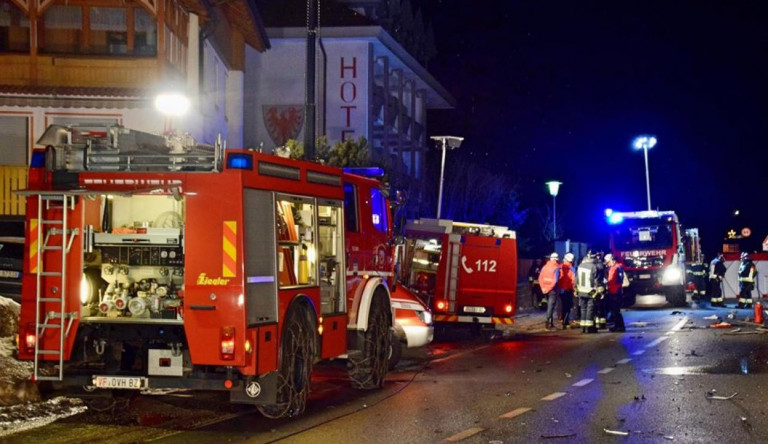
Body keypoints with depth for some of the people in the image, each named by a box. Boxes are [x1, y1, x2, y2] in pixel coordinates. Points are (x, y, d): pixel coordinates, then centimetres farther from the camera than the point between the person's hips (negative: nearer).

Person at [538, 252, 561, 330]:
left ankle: (551, 322, 21)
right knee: (551, 306, -3)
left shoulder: (544, 267, 5)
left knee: (549, 305, 16)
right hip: (553, 290, -6)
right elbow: (556, 280, -19)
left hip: (545, 289, 6)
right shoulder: (556, 268, -11)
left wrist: (543, 287, 7)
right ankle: (548, 322, -11)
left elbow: (540, 278, 4)